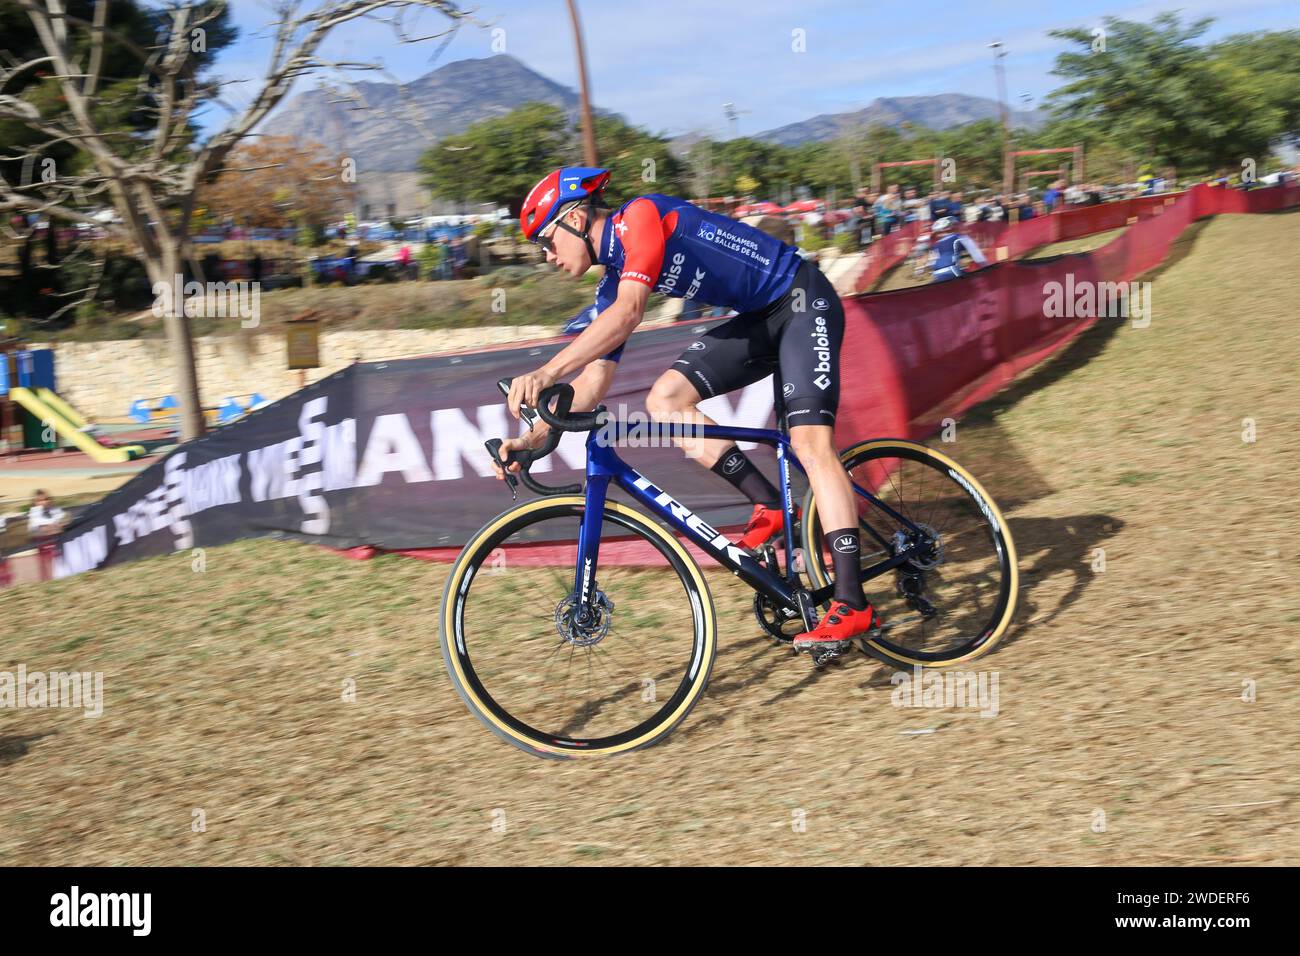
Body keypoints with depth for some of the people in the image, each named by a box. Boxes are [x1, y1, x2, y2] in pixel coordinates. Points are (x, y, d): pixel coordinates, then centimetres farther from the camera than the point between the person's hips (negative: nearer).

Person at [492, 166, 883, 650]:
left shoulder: (640, 215, -17)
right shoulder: (613, 281, 7)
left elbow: (629, 312, -33)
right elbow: (595, 378, 5)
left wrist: (545, 372, -40)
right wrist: (533, 438, -6)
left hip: (802, 299, -9)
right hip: (758, 319, 9)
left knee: (810, 441, -21)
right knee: (664, 399, -7)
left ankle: (852, 604, -24)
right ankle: (771, 508, -4)